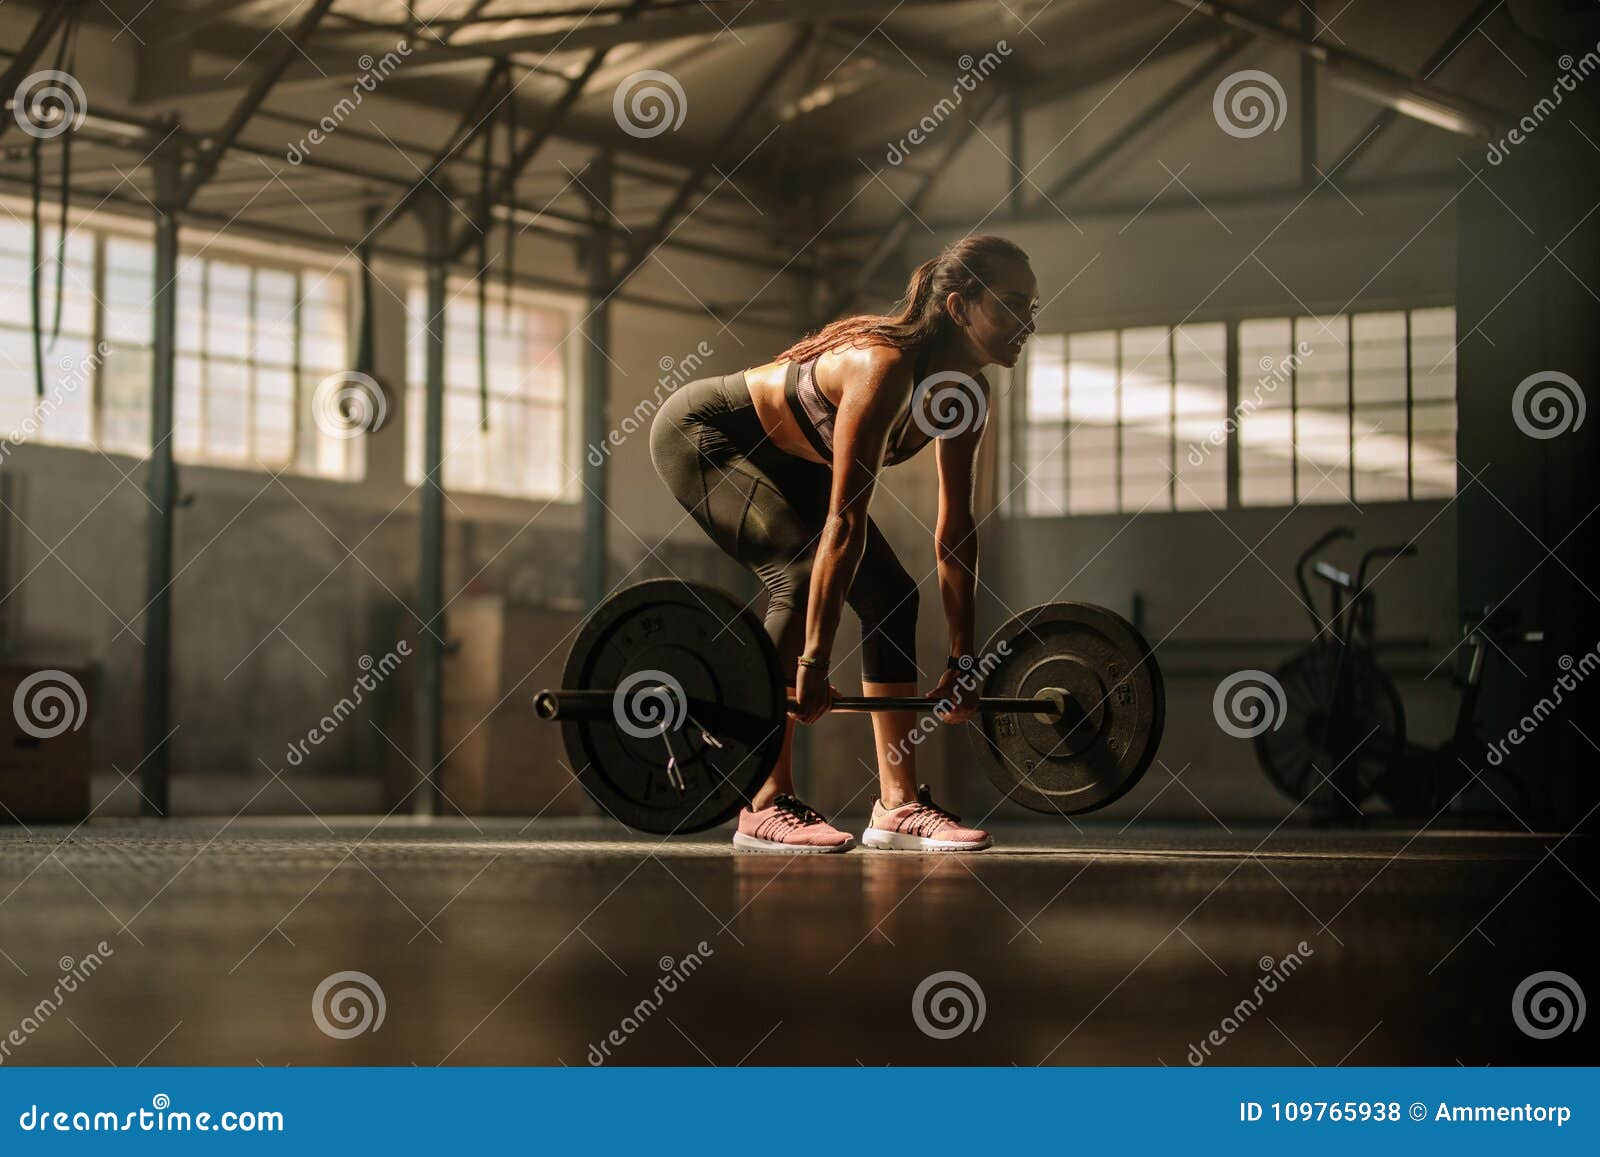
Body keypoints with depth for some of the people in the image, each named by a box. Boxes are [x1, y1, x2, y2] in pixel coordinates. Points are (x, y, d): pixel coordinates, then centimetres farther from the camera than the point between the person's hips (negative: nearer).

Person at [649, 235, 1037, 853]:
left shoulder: (967, 395, -10)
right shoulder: (885, 366, -35)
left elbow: (955, 531, -3)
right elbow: (845, 520, -38)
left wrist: (963, 658, -3)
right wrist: (813, 662, -39)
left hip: (782, 460, 9)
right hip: (701, 432, -9)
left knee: (891, 594, -3)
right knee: (803, 575, -26)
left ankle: (897, 806, 0)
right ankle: (765, 807, -24)